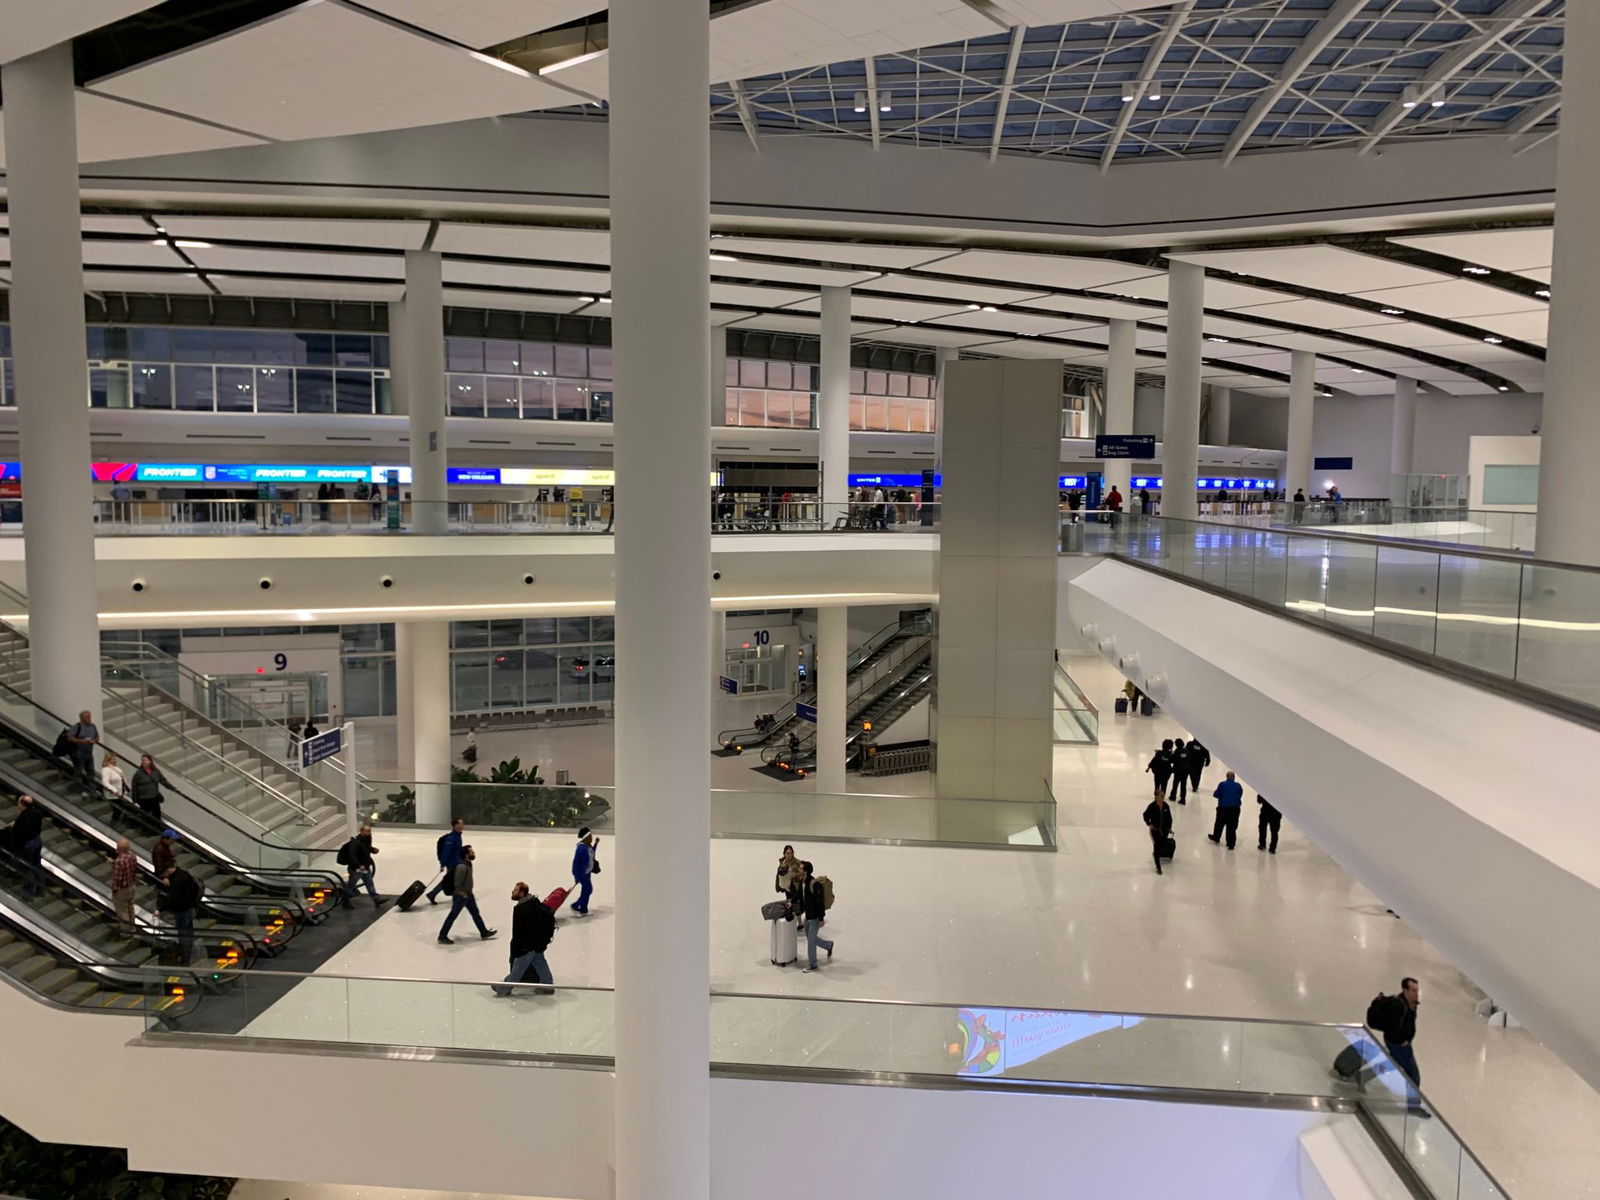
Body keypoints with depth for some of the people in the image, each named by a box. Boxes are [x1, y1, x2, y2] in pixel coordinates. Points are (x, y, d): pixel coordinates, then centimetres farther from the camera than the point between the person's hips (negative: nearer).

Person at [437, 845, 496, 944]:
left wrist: (468, 892, 15)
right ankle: (442, 936, 17)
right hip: (460, 896, -10)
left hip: (468, 894, 10)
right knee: (453, 916, 4)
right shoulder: (462, 866, -29)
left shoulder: (469, 864, 2)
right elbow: (457, 883, -28)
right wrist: (462, 893, -17)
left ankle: (484, 933, 29)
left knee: (476, 913, 17)